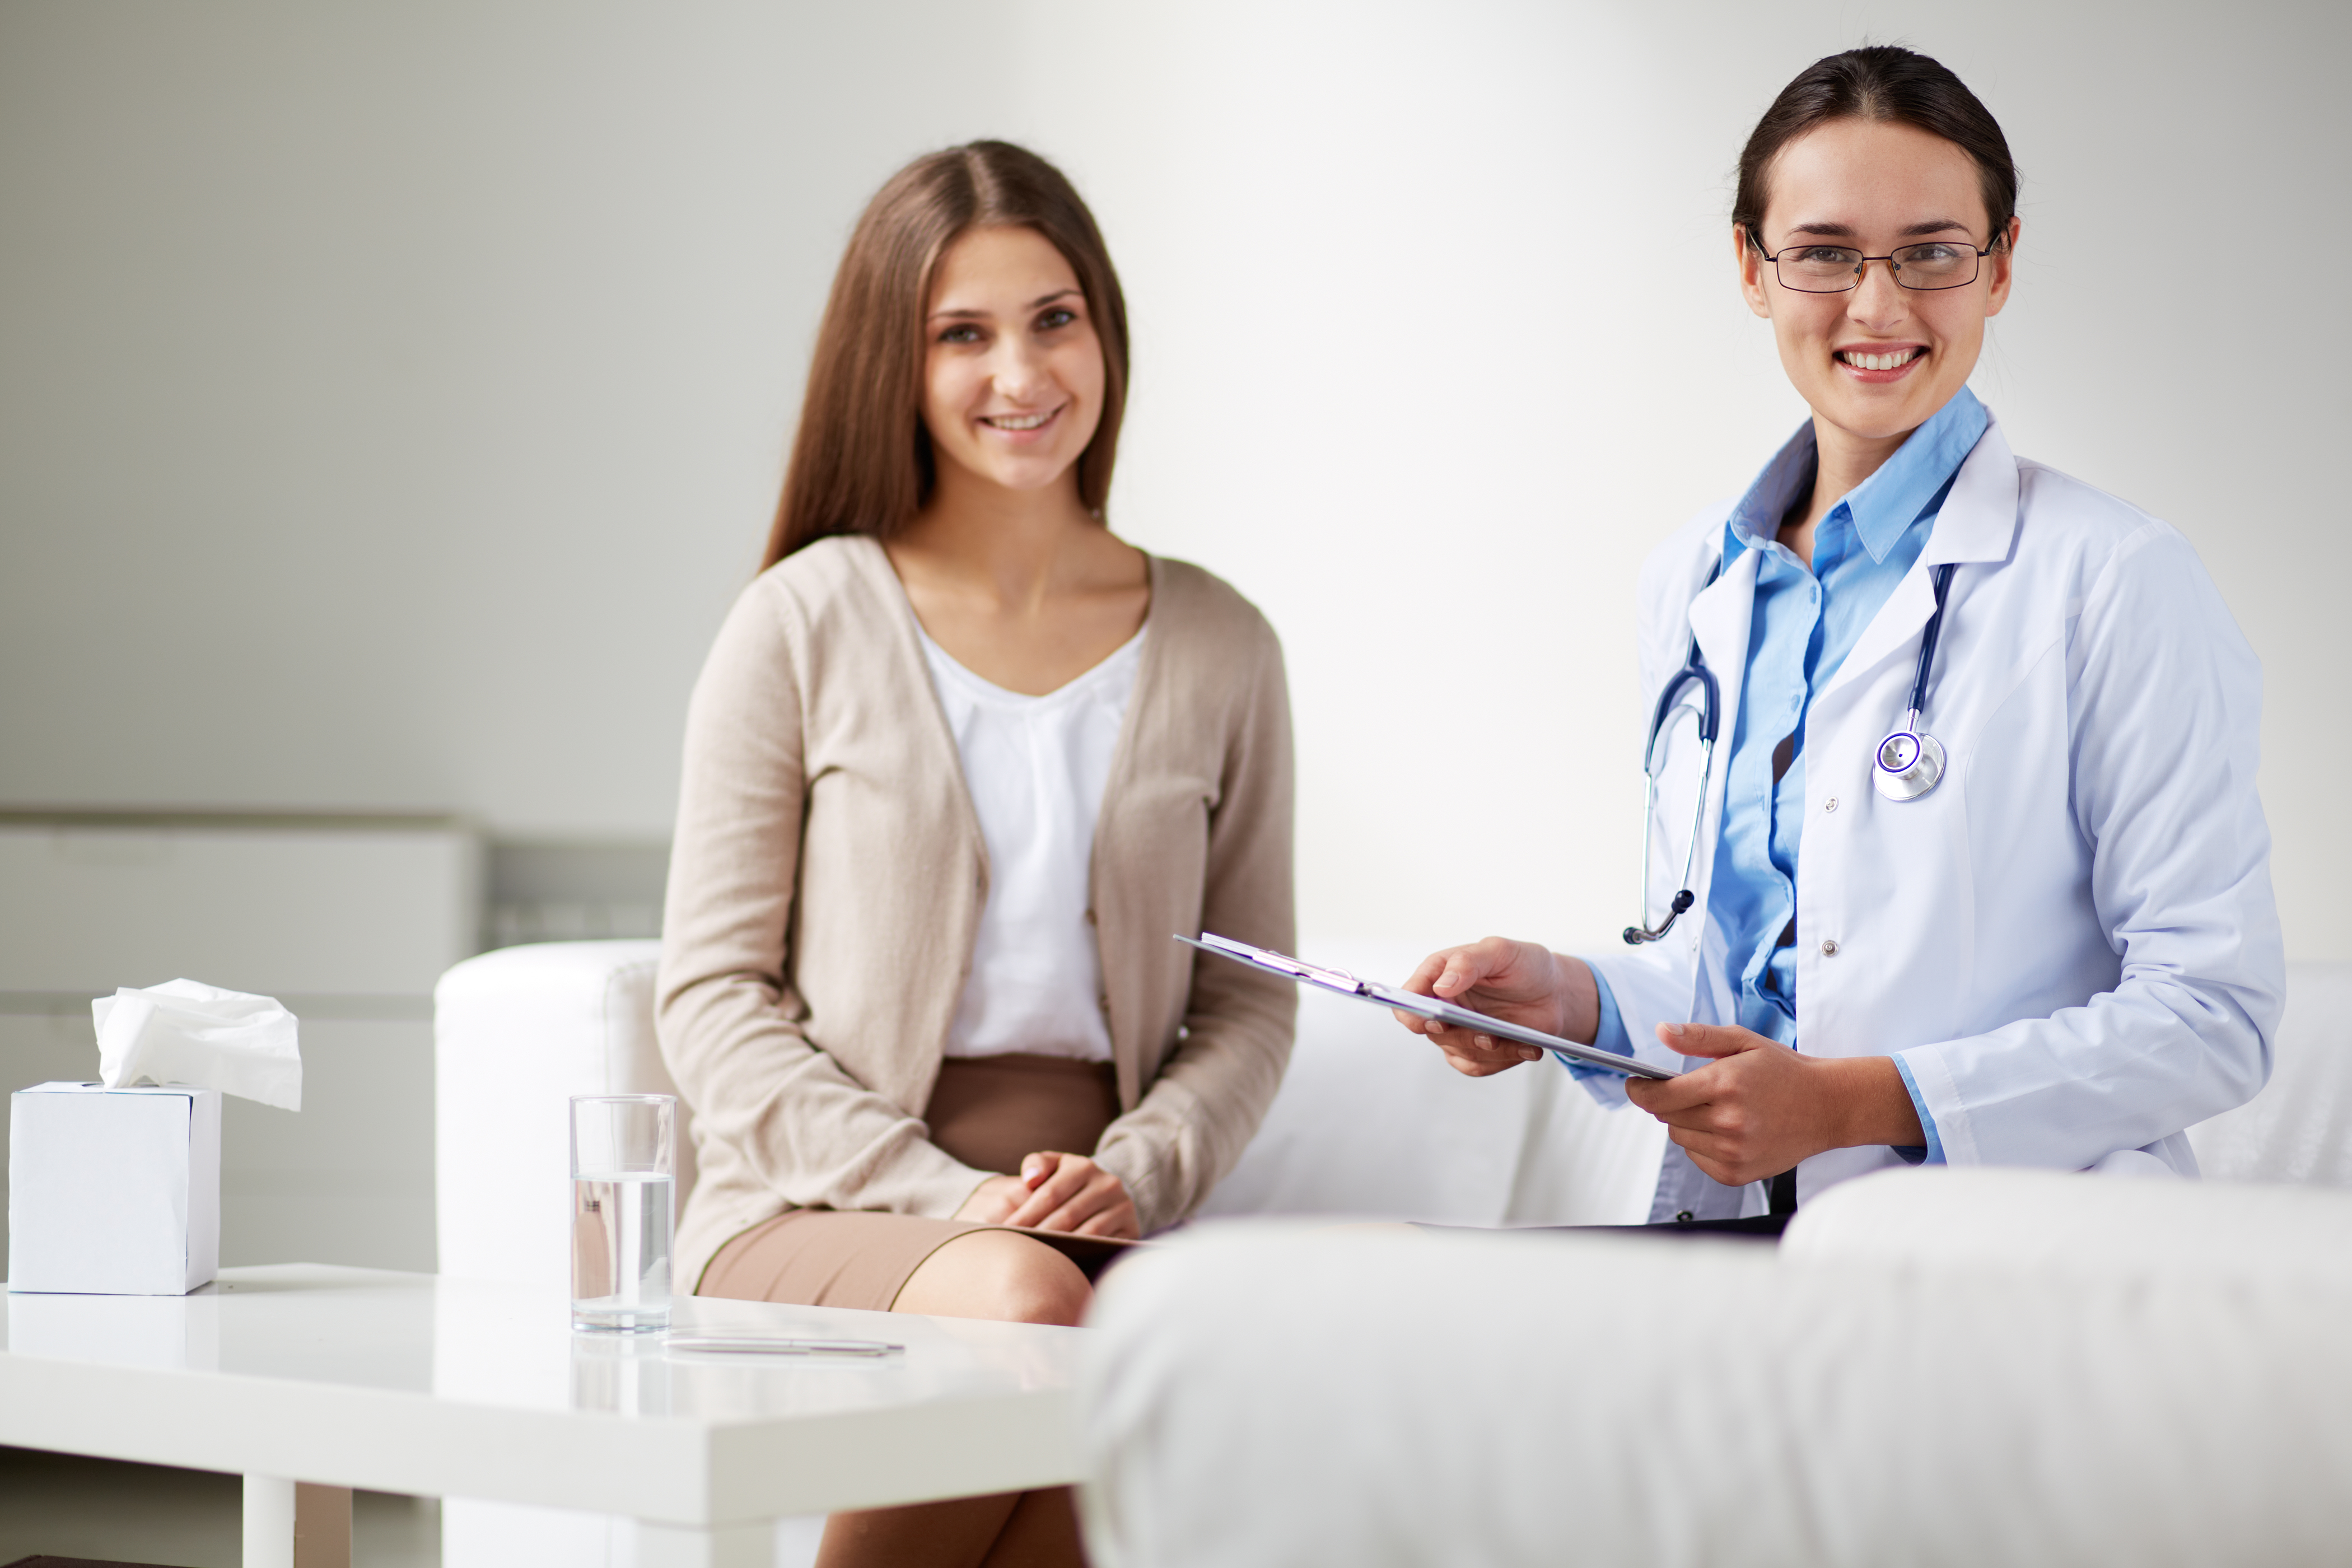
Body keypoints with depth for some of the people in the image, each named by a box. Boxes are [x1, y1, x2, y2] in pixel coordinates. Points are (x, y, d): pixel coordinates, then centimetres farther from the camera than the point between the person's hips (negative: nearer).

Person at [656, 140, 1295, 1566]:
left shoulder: (1219, 650, 13)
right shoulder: (810, 622, 4)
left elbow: (1249, 1003, 15)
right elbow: (713, 993, 2)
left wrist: (1136, 1175, -6)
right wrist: (942, 1200, -10)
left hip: (1097, 1225, 2)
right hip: (820, 1215, -2)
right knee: (1022, 1302, -36)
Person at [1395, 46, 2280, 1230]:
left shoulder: (2115, 582, -5)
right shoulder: (1690, 584, 14)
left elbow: (2213, 1017, -8)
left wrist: (1854, 1101, -15)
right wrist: (1575, 999, 2)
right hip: (1733, 1240, 6)